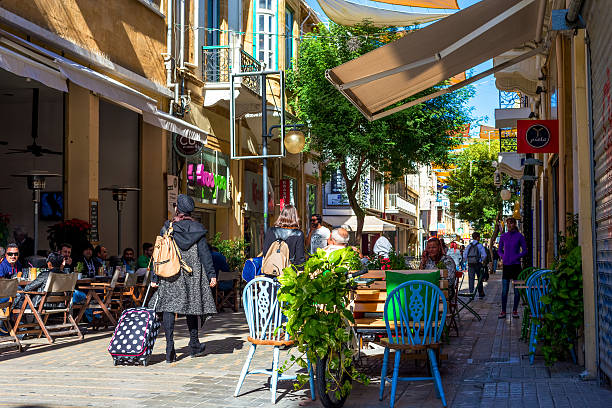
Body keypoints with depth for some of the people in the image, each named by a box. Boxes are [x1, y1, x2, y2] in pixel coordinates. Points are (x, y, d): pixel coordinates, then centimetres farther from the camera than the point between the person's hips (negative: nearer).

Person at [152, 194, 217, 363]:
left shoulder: (166, 228, 0)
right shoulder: (197, 229, 1)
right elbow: (205, 253, -2)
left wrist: (156, 278, 5)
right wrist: (211, 274, -1)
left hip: (170, 274, -1)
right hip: (192, 274, 2)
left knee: (168, 307, -2)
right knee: (191, 305, 14)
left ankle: (170, 349, -12)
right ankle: (194, 345, 25)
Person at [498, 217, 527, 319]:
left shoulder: (519, 236, -1)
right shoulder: (503, 237, 8)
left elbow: (525, 251, 1)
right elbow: (499, 250, 17)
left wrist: (516, 257, -11)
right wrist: (503, 256, -2)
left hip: (516, 265, -2)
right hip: (506, 265, 2)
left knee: (516, 289, 2)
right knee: (504, 290, 1)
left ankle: (515, 311, 10)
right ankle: (503, 311, 5)